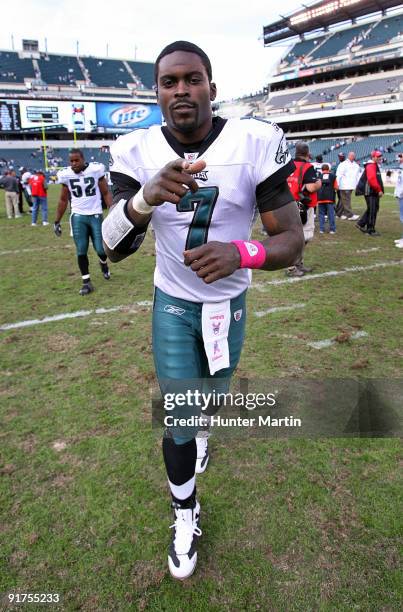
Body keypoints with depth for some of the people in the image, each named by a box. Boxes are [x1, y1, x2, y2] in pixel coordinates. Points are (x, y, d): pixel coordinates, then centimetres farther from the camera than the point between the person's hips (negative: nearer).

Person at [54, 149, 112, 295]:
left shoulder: (95, 170, -7)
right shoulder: (66, 175, -1)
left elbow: (106, 193, 1)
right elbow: (63, 200, 9)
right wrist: (57, 221, 8)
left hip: (95, 215, -1)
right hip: (78, 217, 1)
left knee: (101, 249, -1)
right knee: (81, 252, 0)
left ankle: (103, 263, 35)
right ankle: (86, 282, 11)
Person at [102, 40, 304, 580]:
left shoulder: (257, 144, -18)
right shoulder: (137, 152, -13)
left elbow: (292, 239, -18)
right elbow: (113, 249, -20)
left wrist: (240, 253, -40)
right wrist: (144, 199, -41)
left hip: (229, 302, 1)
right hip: (172, 303, 0)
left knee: (212, 391, 23)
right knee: (178, 420, 2)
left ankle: (199, 424, 61)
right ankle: (185, 512, 30)